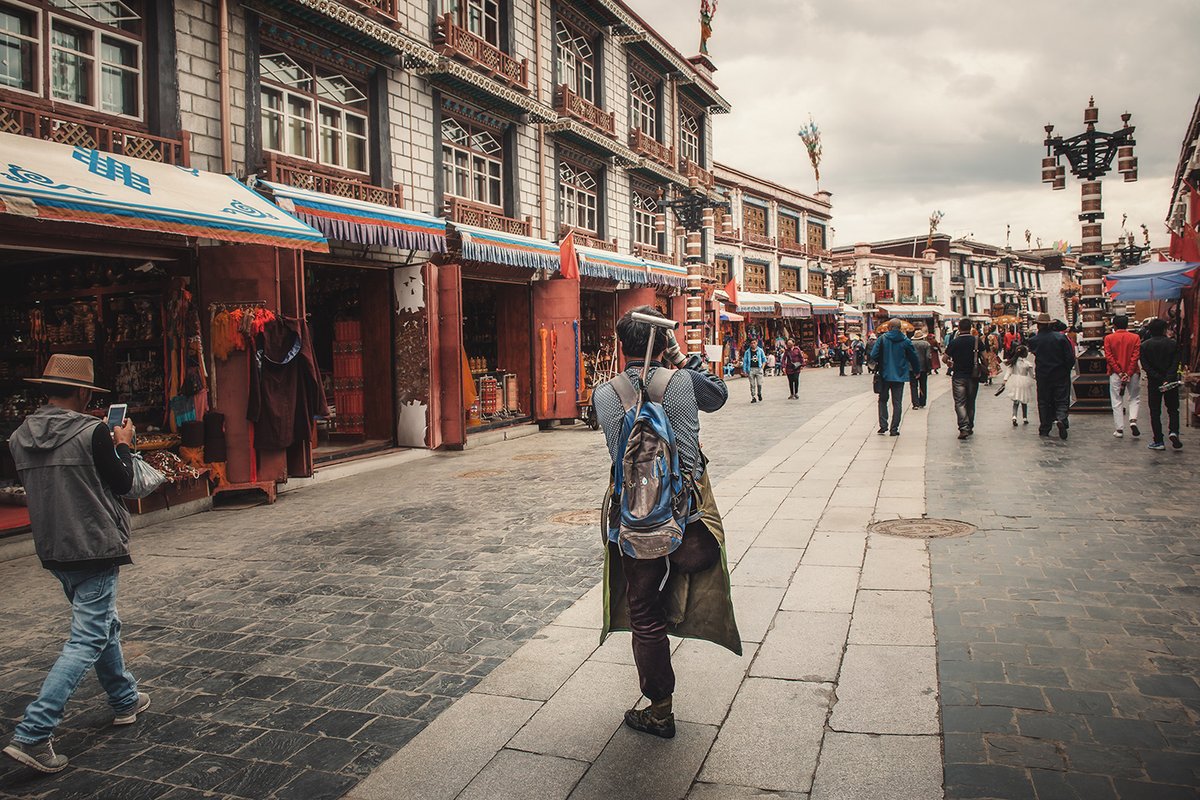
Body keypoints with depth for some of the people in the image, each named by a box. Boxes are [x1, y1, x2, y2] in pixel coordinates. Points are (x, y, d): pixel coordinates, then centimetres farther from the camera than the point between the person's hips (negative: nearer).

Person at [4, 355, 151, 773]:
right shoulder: (93, 432, -16)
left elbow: (39, 484, 16)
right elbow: (122, 483, -8)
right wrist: (123, 445, 8)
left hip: (53, 550, 8)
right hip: (95, 548, -8)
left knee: (104, 624, 22)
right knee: (87, 640, -3)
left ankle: (125, 700, 36)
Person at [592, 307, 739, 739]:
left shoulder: (603, 394, -5)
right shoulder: (683, 383, -8)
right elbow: (718, 394, 14)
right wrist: (680, 356, 14)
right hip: (688, 513, 0)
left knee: (645, 614, 12)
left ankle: (659, 711, 24)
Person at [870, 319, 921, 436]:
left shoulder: (882, 339, -7)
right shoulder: (905, 341, -2)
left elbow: (873, 355, -12)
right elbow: (913, 357, 3)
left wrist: (876, 365, 8)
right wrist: (916, 370, 19)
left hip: (885, 375, -1)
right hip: (900, 376, 1)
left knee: (883, 400, 13)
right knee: (897, 402, 7)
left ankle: (883, 426, 5)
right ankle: (894, 429, 5)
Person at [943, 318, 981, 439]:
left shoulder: (954, 342, -7)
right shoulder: (977, 340, -3)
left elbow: (945, 358, -3)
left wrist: (950, 364, 18)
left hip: (958, 376, -2)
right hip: (973, 376, 2)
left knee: (960, 403, -1)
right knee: (971, 403, 15)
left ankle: (963, 428, -17)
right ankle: (970, 428, 23)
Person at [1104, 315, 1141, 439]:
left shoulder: (1108, 338, -2)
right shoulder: (1135, 337, -1)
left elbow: (1108, 357, -8)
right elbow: (1135, 356, -8)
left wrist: (1120, 373, -9)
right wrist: (1128, 374, -10)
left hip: (1115, 374, -1)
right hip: (1132, 373, 1)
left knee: (1117, 402, 5)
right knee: (1134, 398, 15)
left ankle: (1119, 429, 5)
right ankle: (1133, 420, -8)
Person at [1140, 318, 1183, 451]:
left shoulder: (1144, 345, -3)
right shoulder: (1173, 344, -2)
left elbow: (1145, 366, -10)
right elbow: (1175, 364, -11)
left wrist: (1159, 379, -12)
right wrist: (1168, 379, -16)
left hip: (1153, 383, 0)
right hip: (1172, 382, 1)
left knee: (1155, 412, 5)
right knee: (1173, 409, 14)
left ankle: (1158, 441, 3)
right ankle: (1173, 431, -9)